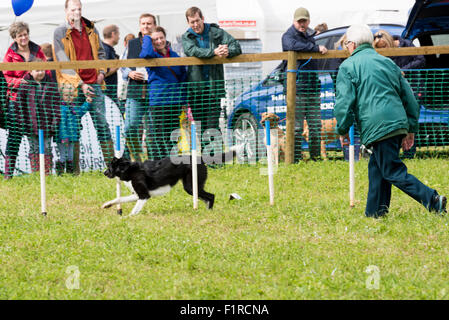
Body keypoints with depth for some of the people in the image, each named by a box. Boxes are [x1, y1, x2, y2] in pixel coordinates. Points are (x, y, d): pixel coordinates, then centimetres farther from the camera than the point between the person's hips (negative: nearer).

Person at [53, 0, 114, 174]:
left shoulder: (91, 29, 11)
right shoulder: (60, 33, -3)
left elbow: (100, 52, 23)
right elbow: (63, 63, -9)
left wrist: (101, 72, 4)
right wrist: (80, 83, -17)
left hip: (94, 83, 4)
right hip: (73, 85, -4)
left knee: (102, 124, 2)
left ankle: (111, 164, 5)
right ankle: (75, 170, 2)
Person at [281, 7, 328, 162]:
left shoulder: (309, 36, 19)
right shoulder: (288, 36, -4)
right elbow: (293, 45, -29)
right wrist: (316, 48, -26)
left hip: (312, 89, 7)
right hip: (296, 89, -7)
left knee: (315, 126, 10)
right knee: (296, 127, -5)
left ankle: (316, 157, 18)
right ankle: (296, 159, -1)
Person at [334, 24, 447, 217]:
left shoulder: (348, 67, 3)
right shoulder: (388, 63, 22)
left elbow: (344, 102, -5)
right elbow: (409, 97, 21)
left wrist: (342, 130, 7)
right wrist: (411, 129, 25)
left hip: (377, 128, -7)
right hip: (398, 124, 7)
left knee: (394, 172, -8)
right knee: (377, 169, 18)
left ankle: (433, 201, -22)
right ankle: (374, 214, 20)